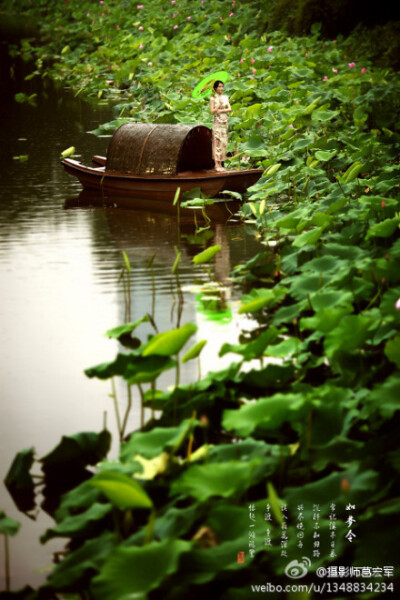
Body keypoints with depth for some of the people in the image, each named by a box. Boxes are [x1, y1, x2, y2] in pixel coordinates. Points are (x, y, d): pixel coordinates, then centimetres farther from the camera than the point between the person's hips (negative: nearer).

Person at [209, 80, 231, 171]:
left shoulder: (225, 97, 11)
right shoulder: (213, 98, -2)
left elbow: (229, 109, 3)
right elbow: (212, 111, -9)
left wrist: (221, 110, -11)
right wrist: (219, 103, -16)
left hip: (225, 122, 5)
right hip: (217, 122, -5)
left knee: (224, 142, 4)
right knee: (217, 142, -8)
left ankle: (220, 164, 7)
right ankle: (217, 165, -8)